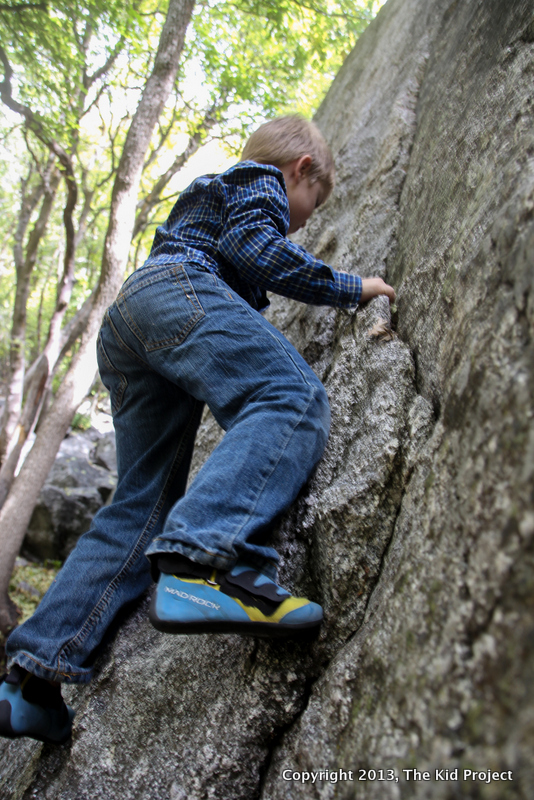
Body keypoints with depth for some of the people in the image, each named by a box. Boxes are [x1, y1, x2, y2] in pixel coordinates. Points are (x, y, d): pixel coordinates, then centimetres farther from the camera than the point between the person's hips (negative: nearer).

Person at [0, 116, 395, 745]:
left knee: (142, 506, 3)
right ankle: (204, 565, -51)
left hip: (121, 324, 9)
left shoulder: (208, 192, 44)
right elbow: (254, 248, -4)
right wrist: (349, 288, 3)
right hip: (175, 290, -9)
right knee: (293, 400, -26)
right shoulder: (260, 182, 16)